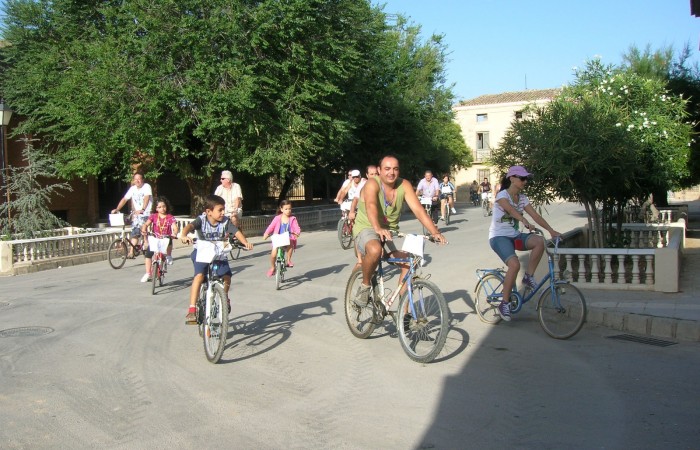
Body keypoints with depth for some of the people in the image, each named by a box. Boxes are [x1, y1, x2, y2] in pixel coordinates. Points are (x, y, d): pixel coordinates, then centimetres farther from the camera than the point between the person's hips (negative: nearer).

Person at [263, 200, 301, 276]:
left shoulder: (293, 219, 2)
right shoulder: (277, 218, 2)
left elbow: (297, 228, -6)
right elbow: (271, 227, 0)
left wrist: (297, 233, -29)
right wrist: (266, 234, -16)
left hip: (289, 239, -1)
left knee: (290, 244, -37)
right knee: (273, 254, -16)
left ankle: (288, 260, -13)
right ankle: (272, 268, 16)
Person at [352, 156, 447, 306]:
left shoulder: (404, 185, -5)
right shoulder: (372, 184, -18)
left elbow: (419, 210, -14)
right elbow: (371, 206, -38)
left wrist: (435, 232, -27)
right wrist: (378, 228, -57)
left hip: (391, 231, 5)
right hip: (366, 229, -5)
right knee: (375, 250, -39)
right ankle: (364, 286, -11)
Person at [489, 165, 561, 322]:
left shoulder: (522, 197, 7)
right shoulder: (502, 195, -14)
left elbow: (535, 215, -2)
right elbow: (510, 209, -35)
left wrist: (551, 230, -15)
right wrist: (523, 220, -54)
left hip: (514, 236, 6)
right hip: (499, 237, -6)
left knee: (539, 241, -23)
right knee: (515, 264, -29)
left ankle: (528, 277, -6)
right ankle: (504, 303, -14)